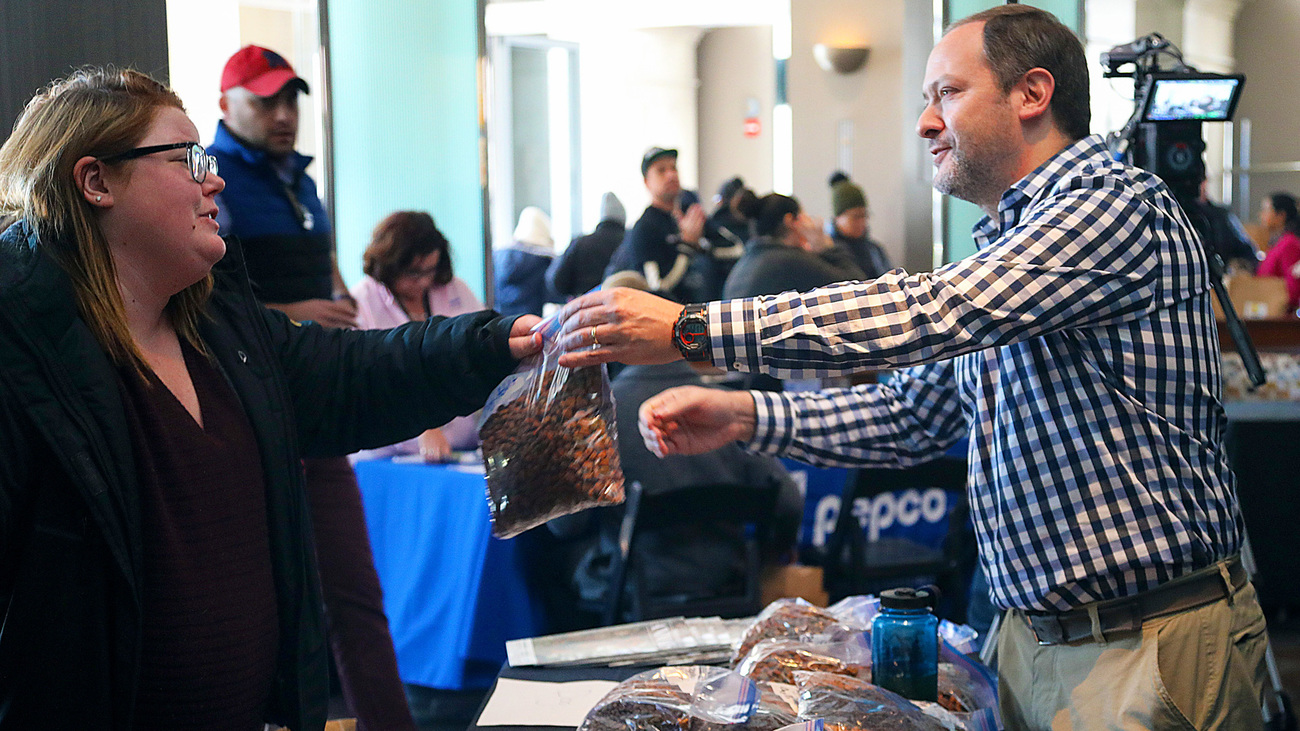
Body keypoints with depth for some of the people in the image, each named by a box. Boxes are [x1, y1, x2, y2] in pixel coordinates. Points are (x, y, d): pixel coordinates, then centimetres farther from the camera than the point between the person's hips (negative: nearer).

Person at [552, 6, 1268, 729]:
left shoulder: (1120, 204, -15)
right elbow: (912, 414, 17)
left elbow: (931, 312, -26)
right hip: (1033, 636, 8)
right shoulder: (1001, 250, 16)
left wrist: (691, 329, -27)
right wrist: (744, 415, 1)